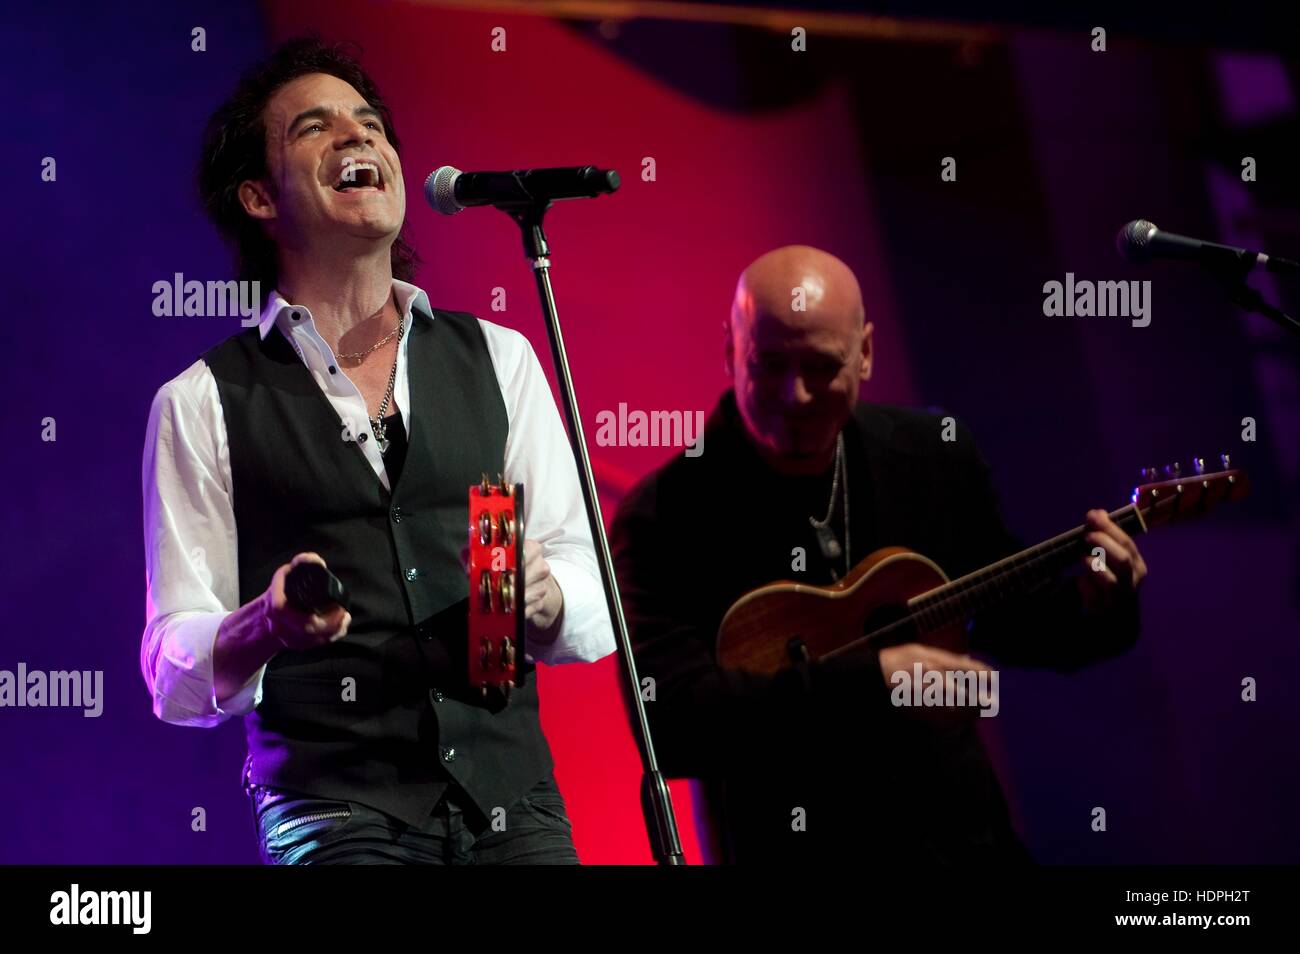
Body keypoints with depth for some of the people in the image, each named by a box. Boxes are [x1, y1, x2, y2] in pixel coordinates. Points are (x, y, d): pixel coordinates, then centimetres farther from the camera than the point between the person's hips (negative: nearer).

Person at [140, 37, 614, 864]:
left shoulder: (498, 359, 14)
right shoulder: (204, 403, 6)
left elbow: (591, 611, 11)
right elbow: (175, 674, 2)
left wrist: (540, 597, -11)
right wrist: (266, 625, -18)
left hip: (514, 801, 3)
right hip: (336, 815, -3)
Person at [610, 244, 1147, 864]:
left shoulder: (935, 456, 4)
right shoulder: (664, 518, -12)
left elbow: (1003, 623, 18)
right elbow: (668, 722, -22)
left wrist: (1092, 613, -3)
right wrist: (864, 680, -27)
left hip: (963, 834, 4)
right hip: (794, 846, -3)